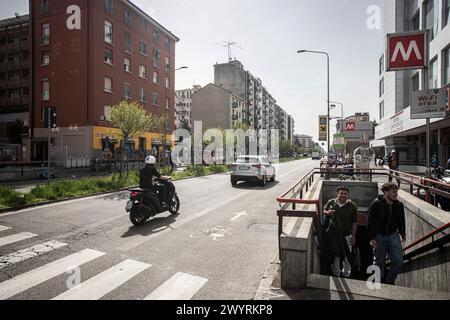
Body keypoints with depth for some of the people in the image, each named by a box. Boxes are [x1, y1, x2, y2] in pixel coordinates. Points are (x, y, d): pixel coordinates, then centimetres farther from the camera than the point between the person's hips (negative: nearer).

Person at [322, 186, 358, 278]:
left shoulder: (352, 206, -5)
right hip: (333, 234, 1)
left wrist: (353, 236, -1)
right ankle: (336, 273, 31)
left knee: (347, 256, 12)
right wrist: (328, 213, -14)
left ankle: (346, 274, 34)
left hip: (346, 235, 0)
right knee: (334, 254, 13)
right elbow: (324, 211, 10)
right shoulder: (331, 203, -5)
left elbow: (354, 222, 0)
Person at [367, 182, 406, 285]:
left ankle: (390, 281, 18)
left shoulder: (399, 205, 1)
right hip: (379, 236, -3)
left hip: (393, 235, 4)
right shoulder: (376, 204, -13)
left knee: (398, 261, -3)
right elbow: (370, 222, -11)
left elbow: (401, 221, 17)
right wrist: (371, 238, -13)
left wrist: (402, 234, 13)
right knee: (379, 262, 6)